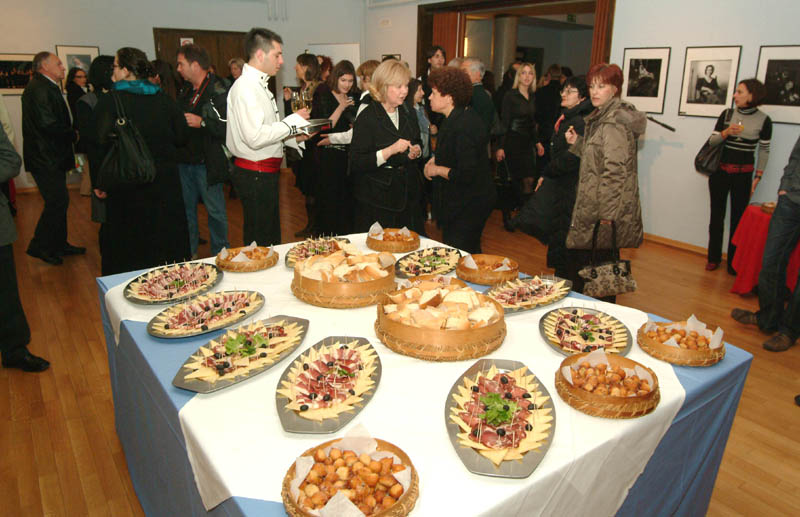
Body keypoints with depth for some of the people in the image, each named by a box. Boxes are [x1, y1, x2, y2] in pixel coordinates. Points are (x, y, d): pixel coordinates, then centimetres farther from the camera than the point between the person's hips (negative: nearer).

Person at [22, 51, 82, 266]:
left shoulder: (47, 88, 17)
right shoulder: (39, 89, -16)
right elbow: (47, 124, -23)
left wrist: (69, 134, 3)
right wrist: (73, 134, -10)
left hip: (51, 156, 11)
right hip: (45, 158, -11)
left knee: (58, 201, 15)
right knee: (57, 201, -8)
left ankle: (59, 244, 25)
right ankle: (39, 246, 4)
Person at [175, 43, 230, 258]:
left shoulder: (218, 92, -12)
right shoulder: (186, 91, 13)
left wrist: (202, 122, -24)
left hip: (207, 163, -8)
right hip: (184, 160, 8)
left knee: (215, 211, 2)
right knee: (186, 209, 14)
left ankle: (220, 255, 16)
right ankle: (188, 254, 26)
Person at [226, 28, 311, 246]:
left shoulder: (258, 84, 15)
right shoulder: (245, 86, -17)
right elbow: (255, 137, -26)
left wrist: (292, 135, 10)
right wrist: (291, 121, -17)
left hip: (264, 173, 10)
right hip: (255, 176, -10)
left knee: (272, 236, 20)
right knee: (259, 244, -1)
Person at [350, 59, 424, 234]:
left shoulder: (407, 115, 8)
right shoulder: (367, 118, -13)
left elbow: (417, 142, 26)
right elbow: (356, 163, -19)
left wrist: (417, 151, 1)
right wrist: (391, 150, -26)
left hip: (408, 193, 6)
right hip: (377, 198, -6)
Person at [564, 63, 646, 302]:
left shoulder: (614, 120, -15)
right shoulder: (602, 116, 16)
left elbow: (615, 169, -21)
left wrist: (607, 213, -23)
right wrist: (577, 143, 8)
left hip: (602, 212, -10)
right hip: (591, 207, 10)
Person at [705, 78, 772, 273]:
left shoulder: (763, 120, -2)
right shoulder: (727, 114, 2)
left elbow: (764, 151, 4)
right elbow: (712, 140, 2)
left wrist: (758, 177, 1)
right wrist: (726, 132, -17)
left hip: (743, 174, -2)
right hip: (720, 170, 2)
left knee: (738, 217, 0)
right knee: (716, 215, 6)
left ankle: (733, 262, 9)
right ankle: (714, 257, 17)